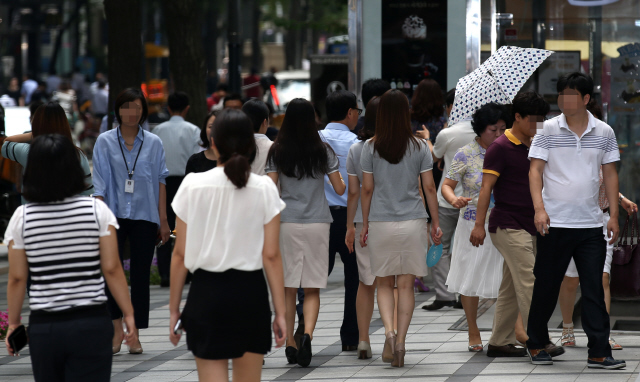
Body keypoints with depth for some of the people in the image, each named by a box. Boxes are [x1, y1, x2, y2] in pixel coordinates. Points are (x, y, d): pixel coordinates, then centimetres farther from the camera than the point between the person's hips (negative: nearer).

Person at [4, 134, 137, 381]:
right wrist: (128, 314, 2)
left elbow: (17, 278, 1)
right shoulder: (96, 210, -4)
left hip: (43, 326, 1)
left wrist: (13, 323, 12)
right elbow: (111, 269, -5)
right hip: (91, 323, -1)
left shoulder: (22, 217, -2)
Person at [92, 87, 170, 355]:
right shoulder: (105, 142, 4)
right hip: (115, 215, -1)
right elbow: (99, 183, 1)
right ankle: (117, 328, -2)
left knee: (140, 275, 2)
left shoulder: (153, 143, 7)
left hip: (144, 217, 1)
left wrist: (163, 220, 4)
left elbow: (160, 181, 8)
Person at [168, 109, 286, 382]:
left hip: (207, 291, -1)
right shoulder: (264, 189, -4)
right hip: (251, 293, 1)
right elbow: (271, 256, -4)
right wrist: (280, 312, 2)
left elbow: (180, 255, -1)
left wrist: (174, 308, 7)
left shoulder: (193, 186, -4)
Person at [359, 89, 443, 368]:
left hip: (381, 222, 0)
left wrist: (364, 225, 8)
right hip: (413, 221, 0)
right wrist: (436, 223, 9)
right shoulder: (419, 147, -1)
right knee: (406, 285, 6)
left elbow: (366, 189, 0)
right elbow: (429, 188, 1)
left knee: (384, 284, 11)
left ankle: (389, 331, -11)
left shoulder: (371, 148, -3)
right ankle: (400, 341, 2)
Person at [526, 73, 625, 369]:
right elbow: (535, 170, -2)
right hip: (554, 223, -1)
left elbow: (610, 175, 10)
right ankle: (536, 344, 22)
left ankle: (599, 353, -1)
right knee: (546, 286, 6)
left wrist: (613, 216, 4)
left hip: (591, 225, 1)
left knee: (594, 289, -1)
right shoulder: (548, 130, 0)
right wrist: (539, 208, -15)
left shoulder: (604, 133, 6)